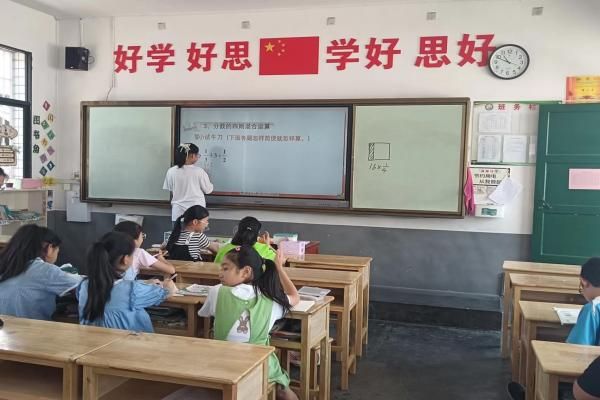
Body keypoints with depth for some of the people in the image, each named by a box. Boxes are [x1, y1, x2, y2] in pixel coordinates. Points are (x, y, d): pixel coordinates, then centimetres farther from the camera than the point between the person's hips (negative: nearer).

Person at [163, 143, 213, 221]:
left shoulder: (171, 171, -5)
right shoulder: (199, 171, -12)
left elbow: (169, 189, 7)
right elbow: (208, 190, -2)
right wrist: (207, 178, 17)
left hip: (179, 211, 2)